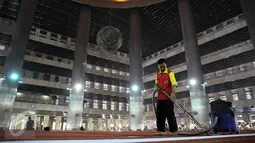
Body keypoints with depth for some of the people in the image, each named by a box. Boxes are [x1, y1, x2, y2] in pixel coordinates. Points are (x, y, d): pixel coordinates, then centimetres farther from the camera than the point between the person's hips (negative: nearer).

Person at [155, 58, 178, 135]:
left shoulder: (170, 73, -7)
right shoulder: (157, 74, 13)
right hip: (160, 97, 6)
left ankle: (173, 130, 10)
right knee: (159, 114, 7)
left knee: (170, 114, -1)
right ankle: (160, 130, 15)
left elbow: (174, 83, -21)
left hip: (168, 97, -6)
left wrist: (173, 92, -37)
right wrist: (157, 87, 0)